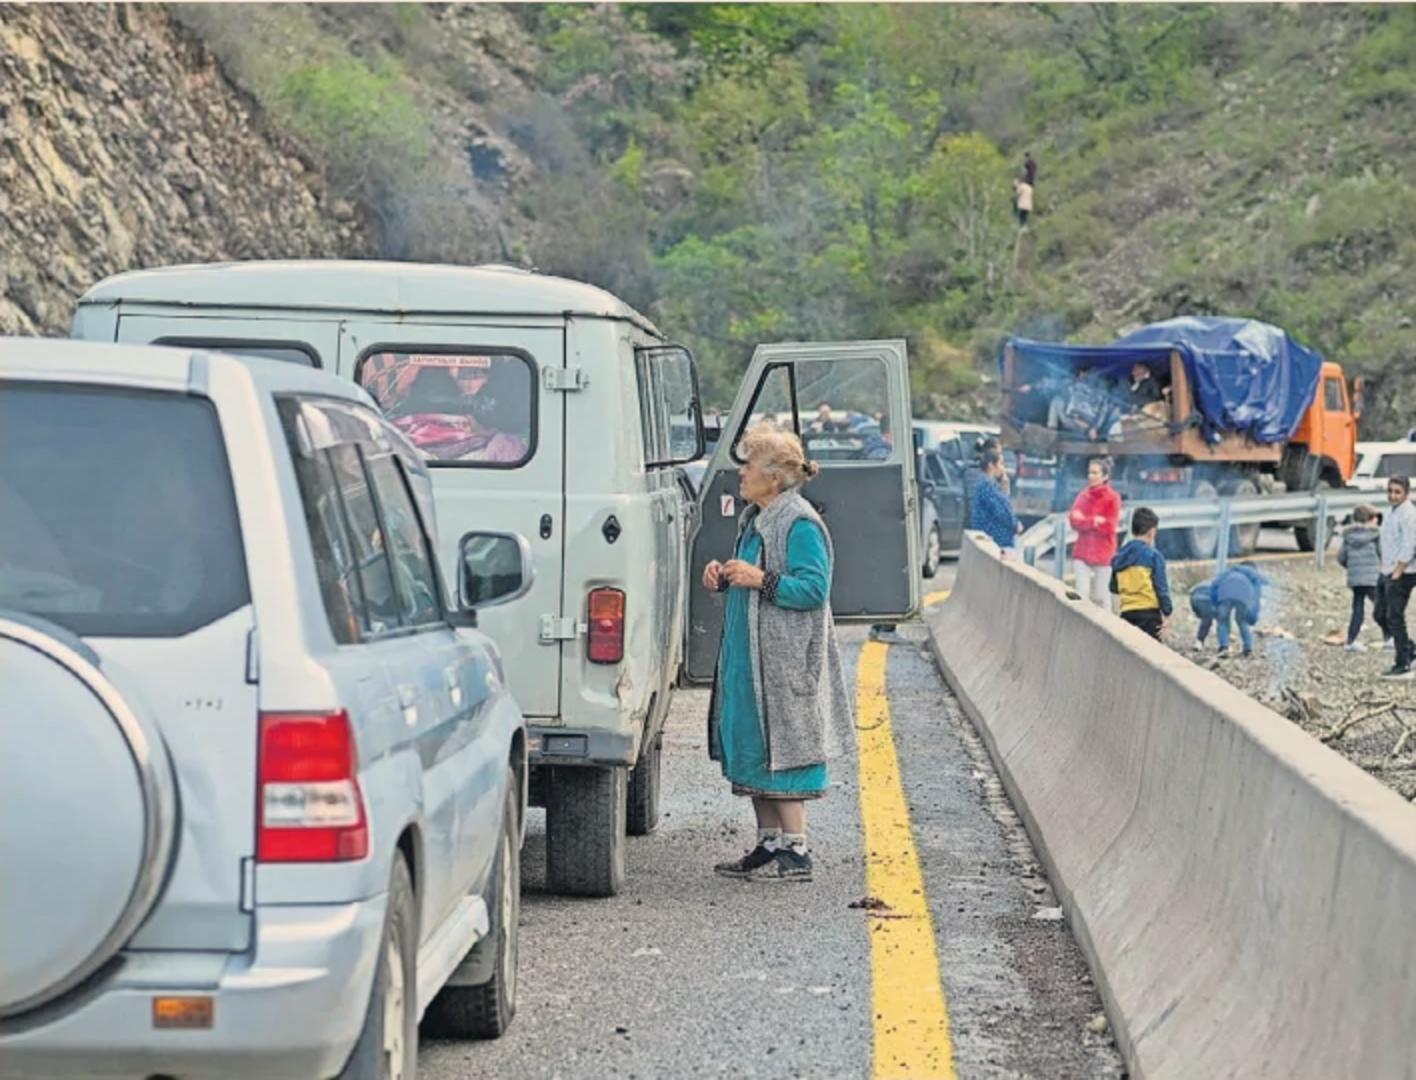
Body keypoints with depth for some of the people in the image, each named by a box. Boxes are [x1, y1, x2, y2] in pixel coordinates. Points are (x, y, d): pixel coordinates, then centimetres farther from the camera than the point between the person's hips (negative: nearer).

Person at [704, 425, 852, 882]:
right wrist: (724, 577, 8)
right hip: (749, 655, 10)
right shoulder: (754, 519, 14)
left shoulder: (800, 524, -15)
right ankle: (769, 844, 20)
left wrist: (760, 580, -24)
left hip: (785, 660, -10)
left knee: (779, 749, -6)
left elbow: (814, 588, -20)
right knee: (751, 749, 12)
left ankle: (795, 851, 0)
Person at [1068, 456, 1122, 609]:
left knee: (1100, 596, 5)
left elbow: (1109, 526, -14)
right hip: (1082, 552, 3)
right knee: (1082, 593, -4)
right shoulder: (1083, 495, 6)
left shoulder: (1112, 498, -7)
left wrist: (1085, 521, -9)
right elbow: (1074, 520, -3)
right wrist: (1095, 521, -16)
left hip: (1103, 555, -3)